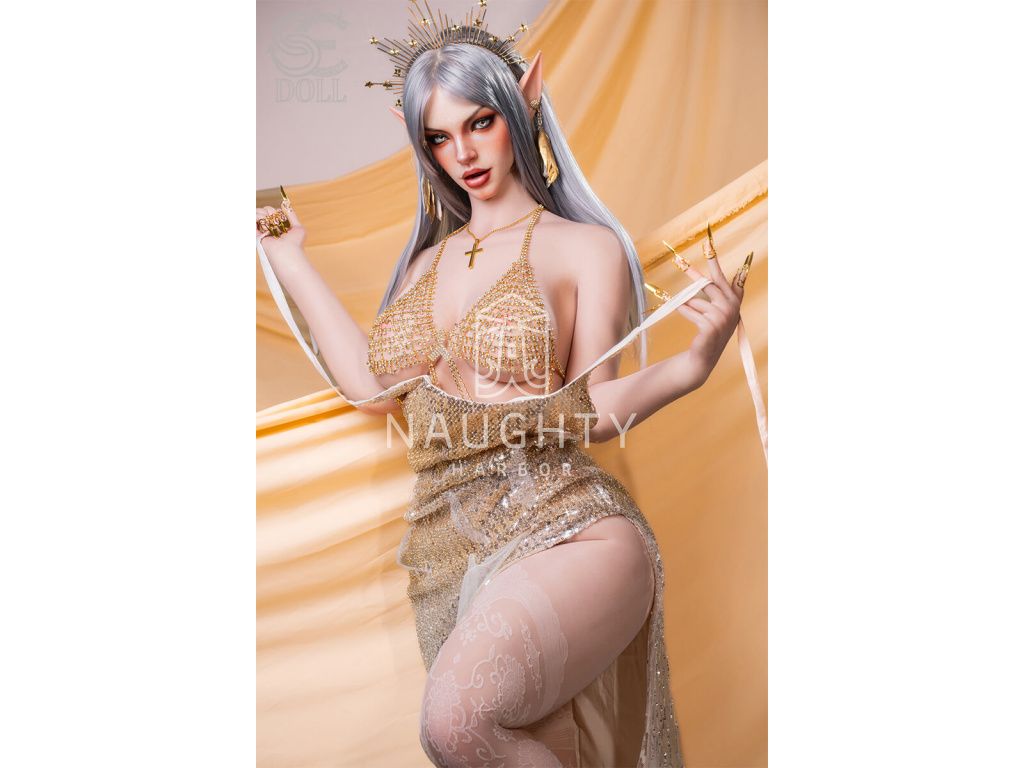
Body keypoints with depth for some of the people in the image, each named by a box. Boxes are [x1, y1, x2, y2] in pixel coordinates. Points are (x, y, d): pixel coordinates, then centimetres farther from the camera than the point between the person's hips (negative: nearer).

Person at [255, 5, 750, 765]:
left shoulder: (585, 247, 1)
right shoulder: (429, 259, 17)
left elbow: (590, 412, -4)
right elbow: (373, 384, 9)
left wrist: (694, 362, -23)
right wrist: (287, 255, 16)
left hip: (566, 531, -5)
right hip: (450, 549, 6)